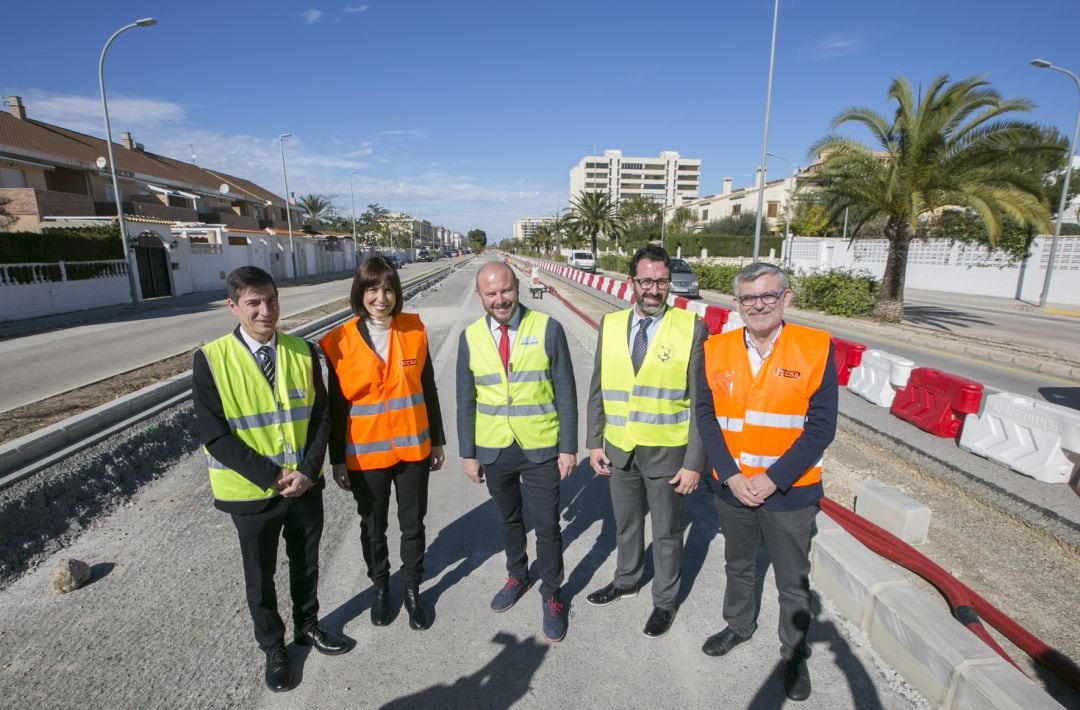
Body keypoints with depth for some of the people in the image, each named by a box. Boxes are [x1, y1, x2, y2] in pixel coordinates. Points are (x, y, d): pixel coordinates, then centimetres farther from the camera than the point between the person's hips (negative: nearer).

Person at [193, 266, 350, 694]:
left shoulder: (303, 352, -5)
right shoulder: (211, 360, -13)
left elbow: (320, 416, -3)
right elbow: (214, 435, -14)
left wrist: (307, 471, -14)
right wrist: (270, 475, -18)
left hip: (304, 483, 3)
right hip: (251, 491, -2)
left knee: (306, 563, 21)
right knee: (260, 576, 18)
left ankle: (307, 625, 47)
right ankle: (273, 647, 42)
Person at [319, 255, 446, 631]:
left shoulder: (414, 330, -5)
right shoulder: (340, 341, -10)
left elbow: (428, 390, 2)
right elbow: (336, 407, -3)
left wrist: (437, 441, 5)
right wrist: (337, 460, -1)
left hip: (413, 448, 1)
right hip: (364, 454, -1)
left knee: (413, 525, 15)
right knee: (373, 528, 19)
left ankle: (413, 589, 37)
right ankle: (380, 586, 43)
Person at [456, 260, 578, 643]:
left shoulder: (547, 329, -11)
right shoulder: (470, 337, -3)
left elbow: (565, 393, -8)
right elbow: (465, 401, 3)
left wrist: (568, 447, -8)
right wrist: (468, 453, 4)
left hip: (541, 449, -2)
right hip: (494, 450, 3)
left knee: (547, 527, 8)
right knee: (509, 520, 22)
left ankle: (551, 595, 33)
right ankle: (517, 576, 47)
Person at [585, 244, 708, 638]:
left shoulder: (691, 328, -12)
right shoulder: (610, 324, -1)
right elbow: (598, 389, 4)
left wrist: (694, 462, -12)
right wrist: (594, 442, 3)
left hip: (666, 452, -3)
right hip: (619, 449, 4)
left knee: (667, 532, 17)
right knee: (626, 524, 24)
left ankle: (664, 601, 40)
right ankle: (626, 580, 49)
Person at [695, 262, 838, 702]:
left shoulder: (816, 348, -12)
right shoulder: (716, 350, -5)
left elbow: (821, 426, -13)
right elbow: (706, 416, -4)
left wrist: (772, 479, -17)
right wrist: (731, 475, -13)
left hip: (790, 492, -2)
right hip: (732, 487, 3)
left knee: (793, 582, 16)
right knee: (738, 565, 24)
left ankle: (795, 654, 41)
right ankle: (739, 626, 50)